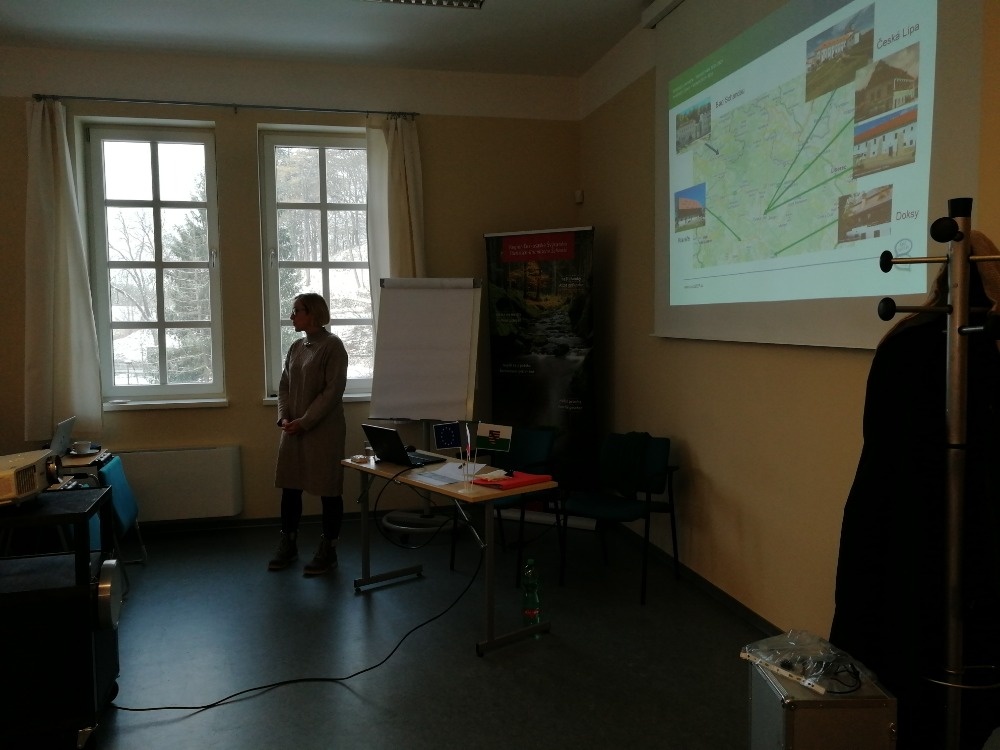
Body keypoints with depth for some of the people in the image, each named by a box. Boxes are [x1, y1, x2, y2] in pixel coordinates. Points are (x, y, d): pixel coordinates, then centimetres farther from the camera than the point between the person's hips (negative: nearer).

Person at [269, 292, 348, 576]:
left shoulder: (332, 345, -9)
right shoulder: (295, 347, 12)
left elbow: (333, 390, -14)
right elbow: (284, 386, 14)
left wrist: (305, 421, -16)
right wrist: (284, 417, -2)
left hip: (323, 430, -7)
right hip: (294, 429, 7)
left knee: (328, 490, 2)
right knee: (289, 487, 11)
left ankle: (328, 551, 15)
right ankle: (288, 546, 26)